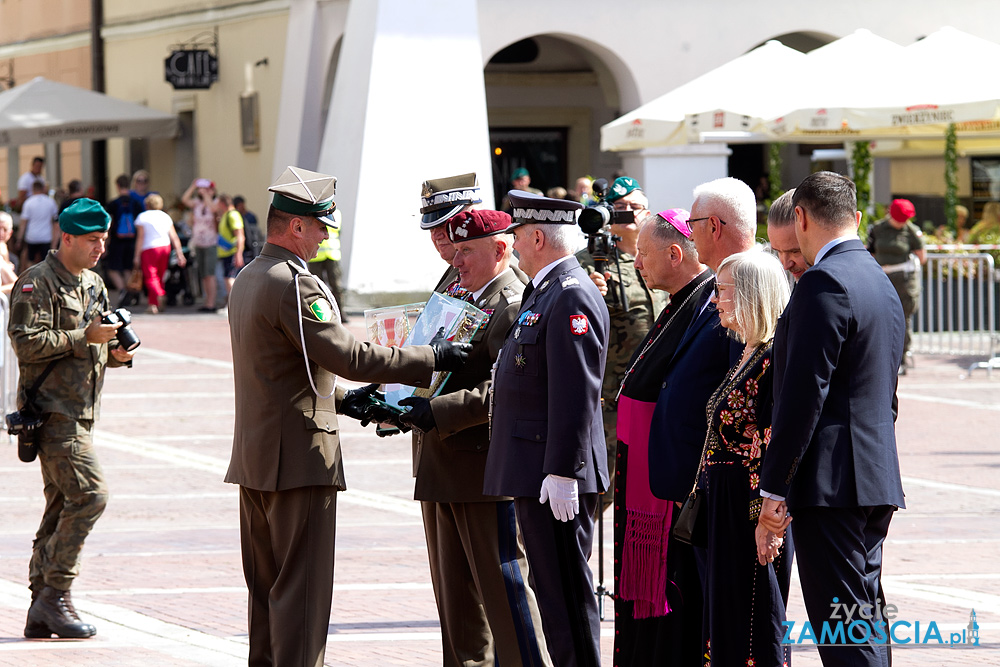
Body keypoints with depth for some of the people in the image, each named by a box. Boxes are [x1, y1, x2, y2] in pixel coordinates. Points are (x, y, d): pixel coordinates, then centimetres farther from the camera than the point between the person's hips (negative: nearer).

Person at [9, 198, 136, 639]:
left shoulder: (94, 286, 17)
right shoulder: (37, 283, -9)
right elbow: (27, 342, -19)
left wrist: (116, 351, 3)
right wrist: (84, 337, -20)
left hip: (81, 412, 9)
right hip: (53, 410, -9)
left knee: (62, 505, 8)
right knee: (89, 494, -17)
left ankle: (41, 613, 12)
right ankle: (55, 594, -11)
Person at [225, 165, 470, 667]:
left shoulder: (247, 280, 14)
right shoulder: (294, 286, -18)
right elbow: (350, 355, -21)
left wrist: (339, 398, 17)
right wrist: (431, 359, -14)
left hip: (255, 457, 10)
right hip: (299, 457, -10)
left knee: (266, 584, 14)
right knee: (301, 587, -6)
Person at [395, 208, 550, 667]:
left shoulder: (516, 306, -13)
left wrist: (439, 412, -26)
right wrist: (397, 404, 10)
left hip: (486, 469, -9)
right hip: (441, 471, 9)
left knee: (503, 586, -6)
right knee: (455, 596, 13)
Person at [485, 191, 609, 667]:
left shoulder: (572, 298, -16)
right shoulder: (544, 293, 17)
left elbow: (575, 394, -21)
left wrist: (562, 472, -24)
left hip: (554, 479, -11)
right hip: (533, 470, 11)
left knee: (566, 589, -7)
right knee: (550, 587, 14)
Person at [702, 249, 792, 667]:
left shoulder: (775, 358, -16)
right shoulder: (746, 354, 14)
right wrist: (700, 501, 19)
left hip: (753, 508, -10)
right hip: (726, 507, 10)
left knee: (754, 623, -4)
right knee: (725, 619, 12)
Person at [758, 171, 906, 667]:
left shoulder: (824, 283, -14)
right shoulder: (881, 283, 17)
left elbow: (804, 394, -19)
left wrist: (774, 487, -17)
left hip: (832, 480, -10)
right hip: (877, 479, 10)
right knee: (866, 625, 14)